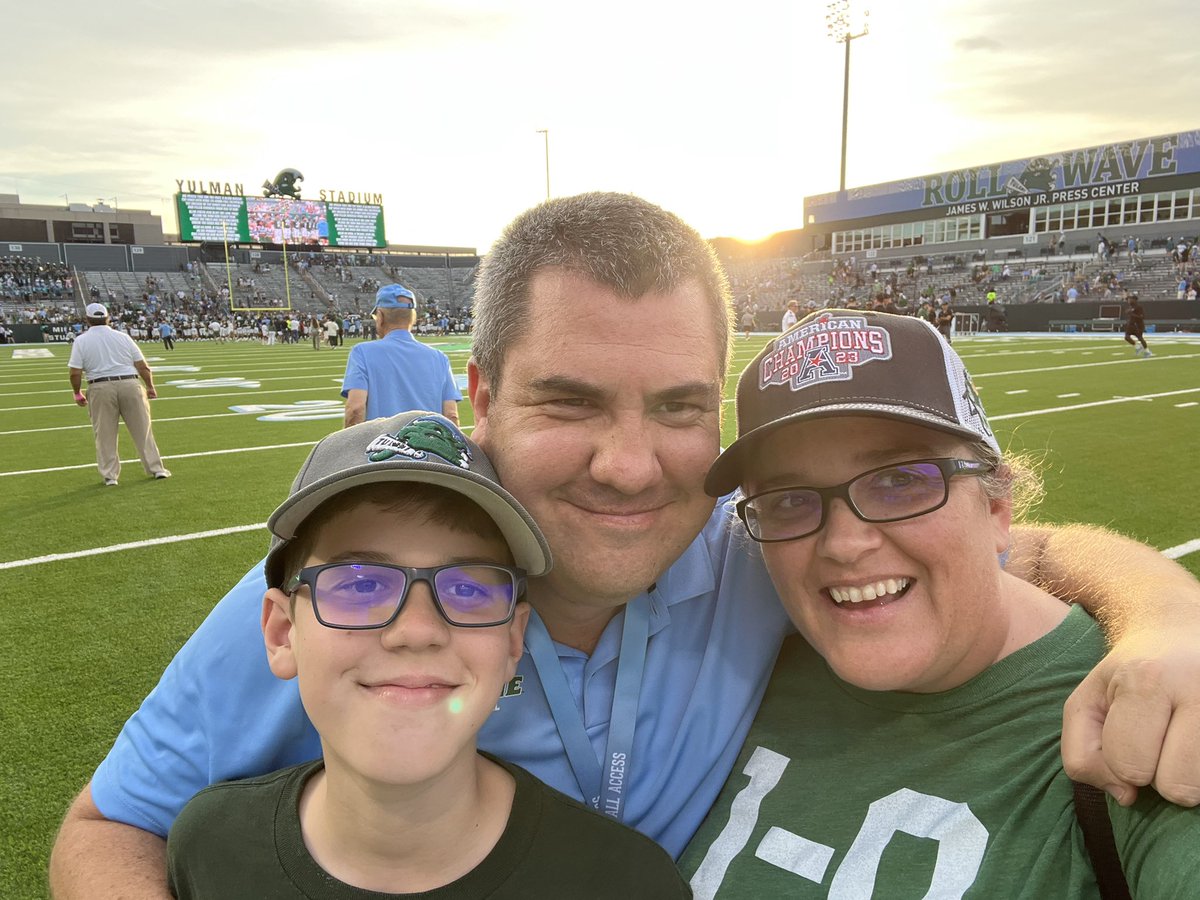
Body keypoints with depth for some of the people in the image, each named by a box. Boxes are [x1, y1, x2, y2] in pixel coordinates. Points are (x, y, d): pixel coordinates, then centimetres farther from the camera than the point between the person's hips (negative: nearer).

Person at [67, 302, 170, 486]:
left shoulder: (81, 341, 3)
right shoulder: (123, 336, 9)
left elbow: (75, 372, -4)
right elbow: (142, 365, 5)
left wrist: (78, 393, 10)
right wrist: (150, 387, 15)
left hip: (101, 388, -1)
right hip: (130, 385, 1)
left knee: (105, 434, 8)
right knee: (142, 429, 8)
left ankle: (110, 475, 10)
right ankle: (156, 468, 11)